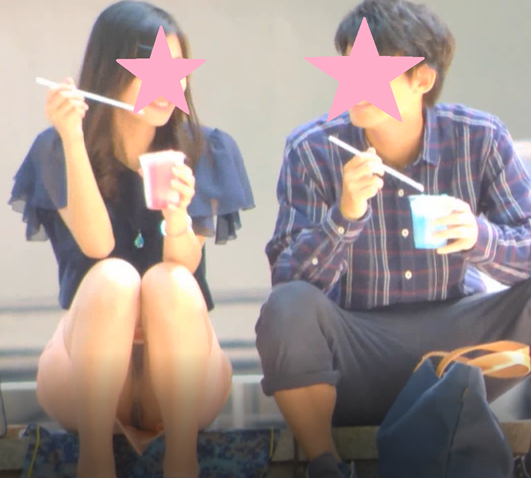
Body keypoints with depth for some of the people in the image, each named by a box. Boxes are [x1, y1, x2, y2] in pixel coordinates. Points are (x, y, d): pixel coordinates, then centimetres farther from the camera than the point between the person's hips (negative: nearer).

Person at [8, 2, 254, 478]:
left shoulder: (206, 150, 0)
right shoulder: (56, 149, -1)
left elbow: (186, 265, -12)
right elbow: (96, 244, -17)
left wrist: (178, 214, -34)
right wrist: (73, 139, -26)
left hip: (178, 370, 1)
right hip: (87, 363, -1)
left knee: (168, 282, -30)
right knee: (113, 277, -31)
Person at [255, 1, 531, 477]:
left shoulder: (480, 139, -5)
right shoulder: (312, 150, -7)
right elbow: (287, 280, -13)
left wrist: (481, 238, -29)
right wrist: (344, 217, -30)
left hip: (452, 336, 2)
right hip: (356, 346, -1)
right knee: (288, 309, -32)